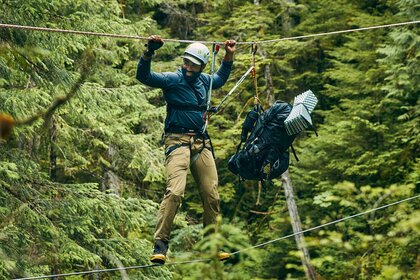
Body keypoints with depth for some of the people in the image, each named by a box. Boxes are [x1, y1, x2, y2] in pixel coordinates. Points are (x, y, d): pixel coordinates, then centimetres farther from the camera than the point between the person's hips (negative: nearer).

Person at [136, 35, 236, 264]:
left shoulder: (204, 81, 15)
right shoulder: (172, 80, -3)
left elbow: (221, 79, 39)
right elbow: (143, 76, -17)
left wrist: (229, 56, 30)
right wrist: (150, 52, -31)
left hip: (202, 142, 6)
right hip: (178, 140, -6)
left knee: (211, 194, 5)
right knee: (175, 191, -22)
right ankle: (160, 244, -19)